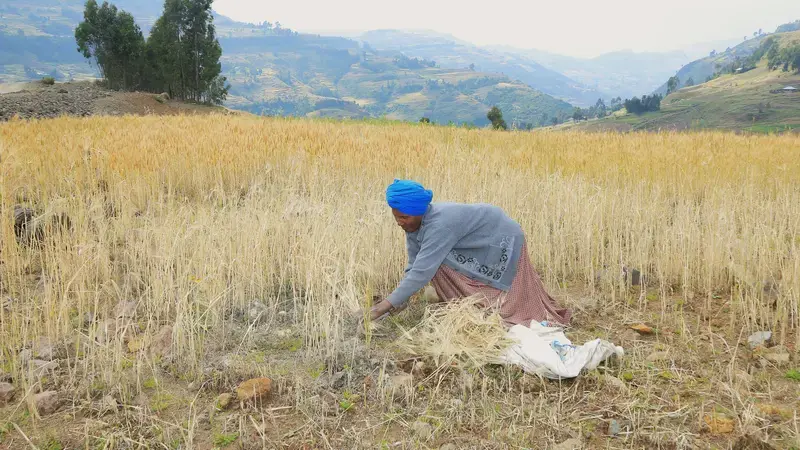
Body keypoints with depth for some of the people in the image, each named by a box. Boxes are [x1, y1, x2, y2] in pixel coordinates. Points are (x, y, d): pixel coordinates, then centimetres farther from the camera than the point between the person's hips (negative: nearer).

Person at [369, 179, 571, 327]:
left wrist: (386, 305, -41)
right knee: (438, 262, -9)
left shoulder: (439, 224, -37)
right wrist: (399, 299, -21)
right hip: (482, 245, 8)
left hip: (503, 238, -8)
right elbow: (414, 266, -7)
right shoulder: (415, 223, -11)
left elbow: (422, 271, -41)